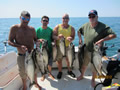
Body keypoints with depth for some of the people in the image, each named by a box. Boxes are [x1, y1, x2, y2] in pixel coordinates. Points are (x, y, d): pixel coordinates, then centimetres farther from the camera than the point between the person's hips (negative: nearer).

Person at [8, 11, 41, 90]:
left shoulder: (32, 29, 1)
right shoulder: (14, 28, -9)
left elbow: (35, 39, 11)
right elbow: (10, 41, -9)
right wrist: (20, 46, -25)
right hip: (21, 55, -2)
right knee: (23, 72, 14)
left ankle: (36, 83, 46)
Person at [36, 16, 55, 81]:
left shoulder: (50, 30, 2)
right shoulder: (38, 30, -3)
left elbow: (53, 39, 6)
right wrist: (39, 40, -22)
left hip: (49, 49, 1)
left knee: (50, 63, 13)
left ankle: (50, 73, 37)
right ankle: (43, 75, 31)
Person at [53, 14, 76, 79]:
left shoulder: (71, 28, 4)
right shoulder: (57, 27, 2)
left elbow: (73, 36, -3)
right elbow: (53, 36, -4)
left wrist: (70, 38, -28)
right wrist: (58, 37, -26)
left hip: (68, 46, 1)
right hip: (59, 46, 0)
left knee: (68, 59, 6)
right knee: (59, 59, 5)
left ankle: (69, 71, 32)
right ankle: (60, 72, 28)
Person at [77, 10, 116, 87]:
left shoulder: (103, 26, -16)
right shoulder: (85, 25, -2)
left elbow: (113, 35, -21)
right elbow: (79, 31, 16)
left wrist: (102, 40, -30)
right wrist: (80, 38, 1)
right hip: (86, 51, 3)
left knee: (95, 68, 14)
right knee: (83, 65, 20)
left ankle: (93, 80, 41)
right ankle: (82, 75, 47)